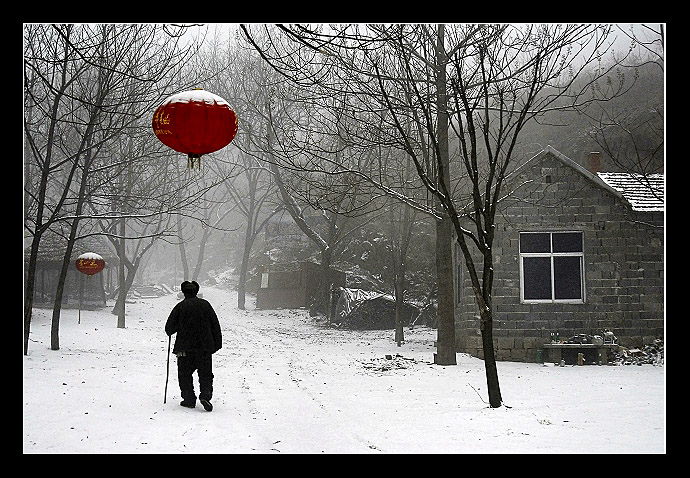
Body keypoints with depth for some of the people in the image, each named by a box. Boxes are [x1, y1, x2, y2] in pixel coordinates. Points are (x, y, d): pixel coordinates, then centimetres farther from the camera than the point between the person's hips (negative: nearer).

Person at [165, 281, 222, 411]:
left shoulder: (180, 307, -4)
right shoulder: (205, 305, 4)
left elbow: (169, 328, 0)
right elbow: (215, 326, 6)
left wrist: (170, 332, 24)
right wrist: (217, 344, 12)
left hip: (185, 348, -2)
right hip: (204, 347, 2)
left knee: (185, 374, 12)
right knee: (205, 374, 7)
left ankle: (189, 399, 7)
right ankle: (205, 395, -14)